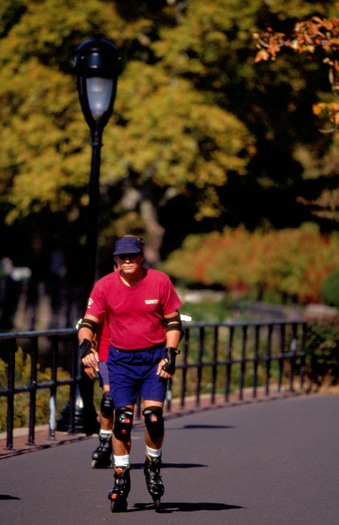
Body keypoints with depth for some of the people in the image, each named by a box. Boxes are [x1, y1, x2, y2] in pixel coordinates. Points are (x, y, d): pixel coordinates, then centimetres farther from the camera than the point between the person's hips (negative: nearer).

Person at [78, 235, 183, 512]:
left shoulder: (160, 282, -5)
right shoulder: (104, 286, -4)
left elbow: (173, 322, 2)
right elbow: (89, 322, -5)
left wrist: (170, 355, -7)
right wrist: (85, 345, -25)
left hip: (154, 357, -1)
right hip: (120, 359, 1)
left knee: (153, 416, -13)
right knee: (122, 419, -6)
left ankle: (153, 466, 13)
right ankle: (121, 478, 6)